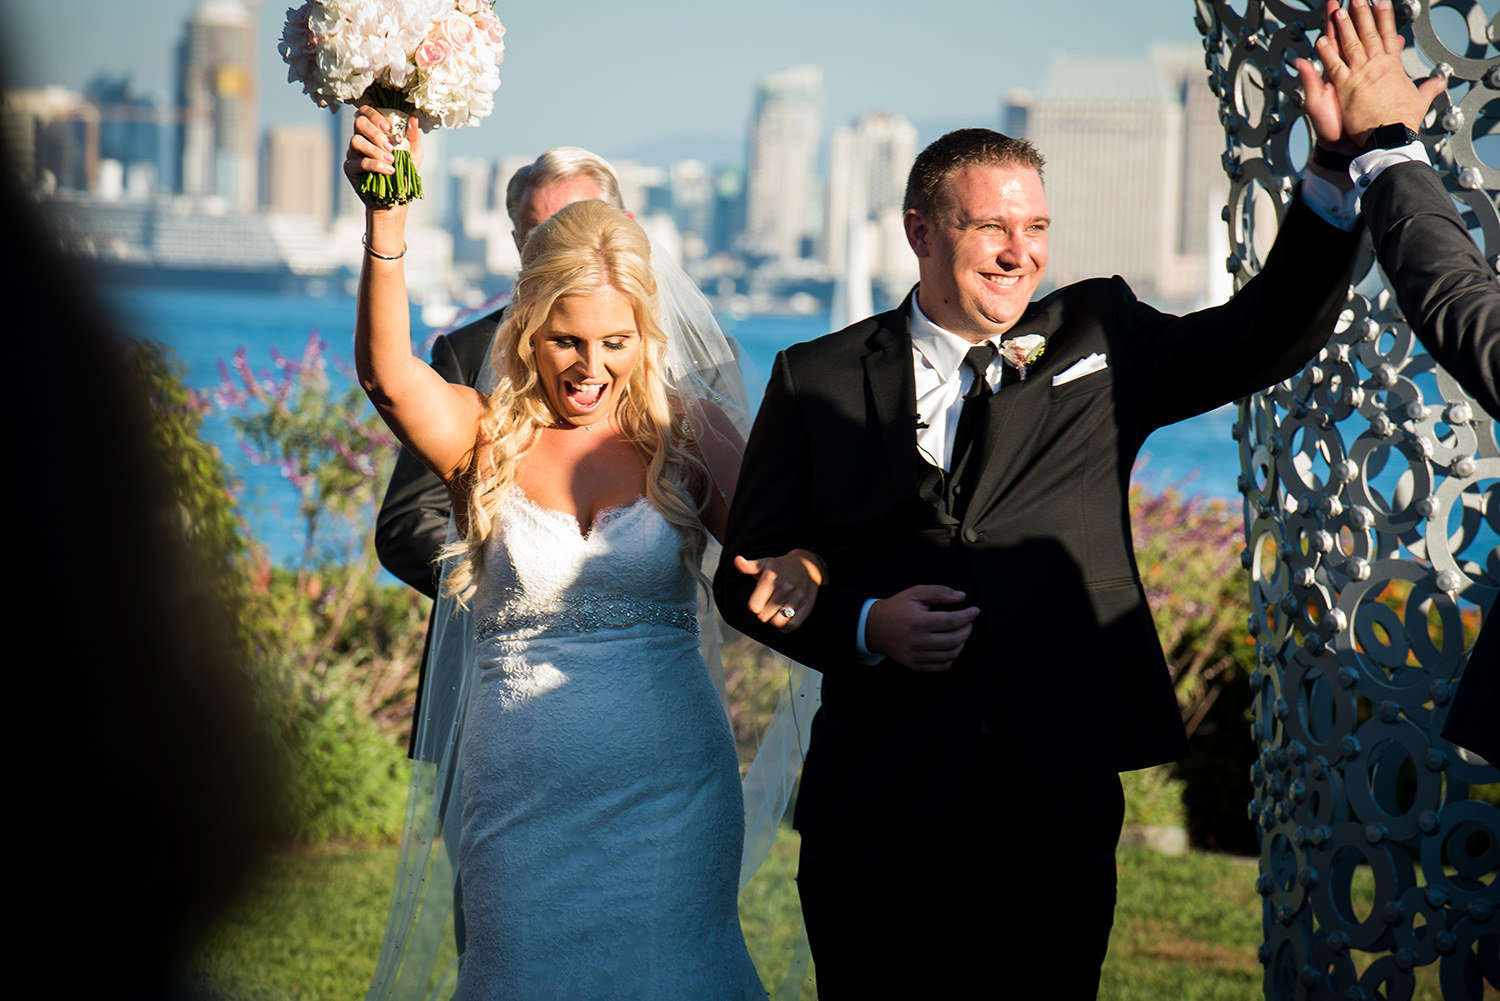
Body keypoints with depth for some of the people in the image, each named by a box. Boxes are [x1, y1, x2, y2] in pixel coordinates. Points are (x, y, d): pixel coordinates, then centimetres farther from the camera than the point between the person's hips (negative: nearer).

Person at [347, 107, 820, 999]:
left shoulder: (686, 432, 1)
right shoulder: (483, 438, -3)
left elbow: (790, 551, -2)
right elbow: (385, 370, -22)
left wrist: (798, 572, -28)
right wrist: (387, 214, -37)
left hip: (670, 791, 0)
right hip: (521, 797, 0)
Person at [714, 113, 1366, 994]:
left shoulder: (1097, 341, 8)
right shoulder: (820, 380, 4)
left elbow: (1274, 333, 2)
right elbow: (749, 570, 6)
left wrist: (1337, 163, -10)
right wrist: (865, 625, -12)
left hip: (1060, 805, 1)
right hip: (881, 813, -1)